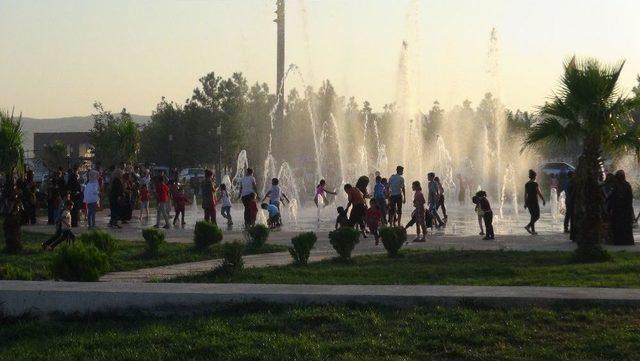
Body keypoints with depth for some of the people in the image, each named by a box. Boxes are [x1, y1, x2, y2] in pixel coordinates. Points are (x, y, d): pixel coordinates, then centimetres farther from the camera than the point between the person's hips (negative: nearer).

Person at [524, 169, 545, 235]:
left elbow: (525, 194, 10)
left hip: (528, 202, 7)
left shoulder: (527, 184, 6)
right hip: (534, 202, -7)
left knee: (533, 216, 14)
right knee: (537, 216, 1)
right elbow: (539, 193, -11)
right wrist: (543, 200, 1)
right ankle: (528, 226, -17)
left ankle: (533, 230, 13)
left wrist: (525, 203, 16)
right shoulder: (535, 184, -13)